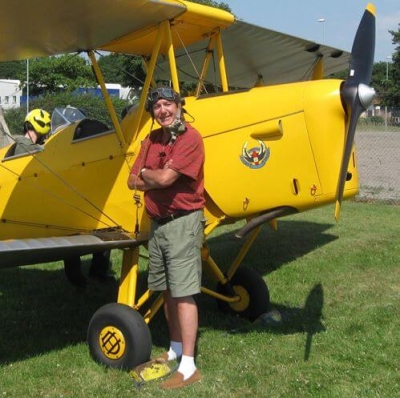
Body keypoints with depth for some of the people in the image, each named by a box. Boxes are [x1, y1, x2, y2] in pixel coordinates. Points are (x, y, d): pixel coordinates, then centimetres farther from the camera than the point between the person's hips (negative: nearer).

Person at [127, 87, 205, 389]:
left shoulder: (190, 137, -12)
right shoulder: (152, 140, 12)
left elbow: (165, 178, -21)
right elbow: (133, 182, 8)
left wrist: (145, 173, -1)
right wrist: (156, 177, -11)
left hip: (182, 222, -8)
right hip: (157, 223, 8)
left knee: (184, 294, -7)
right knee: (167, 291, 16)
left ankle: (188, 366, -3)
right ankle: (176, 349, 30)